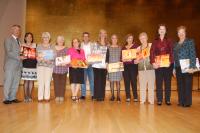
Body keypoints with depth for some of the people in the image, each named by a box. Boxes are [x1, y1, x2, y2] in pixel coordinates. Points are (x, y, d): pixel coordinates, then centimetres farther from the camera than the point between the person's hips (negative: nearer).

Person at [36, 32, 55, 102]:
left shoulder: (52, 47, 10)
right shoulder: (39, 46, 13)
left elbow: (54, 56, 3)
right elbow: (36, 56, 10)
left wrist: (49, 60, -13)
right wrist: (38, 58, -11)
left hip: (49, 65, 0)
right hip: (40, 65, 1)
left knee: (47, 81, -4)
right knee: (40, 81, -4)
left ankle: (47, 97, 4)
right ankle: (40, 97, 3)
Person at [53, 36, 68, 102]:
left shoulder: (66, 49, 7)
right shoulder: (53, 48, 8)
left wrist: (65, 63, -14)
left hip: (63, 69, 0)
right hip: (55, 68, 0)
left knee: (62, 83, 1)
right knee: (56, 83, 1)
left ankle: (62, 96, 9)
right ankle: (57, 96, 10)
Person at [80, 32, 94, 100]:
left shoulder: (92, 45, 8)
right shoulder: (80, 45, 8)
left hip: (91, 65, 0)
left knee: (92, 80, 1)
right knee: (83, 80, 3)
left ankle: (93, 94, 8)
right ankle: (83, 95, 10)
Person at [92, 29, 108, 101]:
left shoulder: (107, 45, 12)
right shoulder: (96, 44, 6)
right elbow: (93, 53, 2)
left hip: (104, 65, 2)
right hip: (97, 65, -2)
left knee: (103, 80, 3)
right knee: (97, 80, -3)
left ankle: (102, 96, 11)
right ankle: (97, 96, 5)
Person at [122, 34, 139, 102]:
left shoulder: (136, 46, 5)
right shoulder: (123, 47, 16)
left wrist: (132, 59, -17)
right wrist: (122, 59, -5)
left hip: (133, 65, -3)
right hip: (125, 66, 3)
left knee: (133, 80, -5)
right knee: (126, 81, 2)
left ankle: (135, 97, 5)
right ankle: (128, 97, 10)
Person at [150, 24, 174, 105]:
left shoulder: (169, 41, 8)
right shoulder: (155, 41, 8)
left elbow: (171, 52, -1)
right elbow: (152, 52, 0)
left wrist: (170, 61, -16)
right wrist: (153, 62, -13)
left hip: (168, 64, 0)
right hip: (158, 65, 0)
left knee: (168, 82, 5)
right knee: (159, 83, 3)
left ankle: (168, 100, 14)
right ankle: (159, 100, 11)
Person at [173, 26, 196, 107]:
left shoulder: (190, 41, 0)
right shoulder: (176, 44, 15)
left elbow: (193, 55, -8)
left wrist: (192, 66, -16)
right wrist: (174, 68, 10)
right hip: (178, 68, 5)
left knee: (187, 85, 0)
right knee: (180, 85, 8)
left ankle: (187, 102, 10)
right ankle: (181, 102, 18)